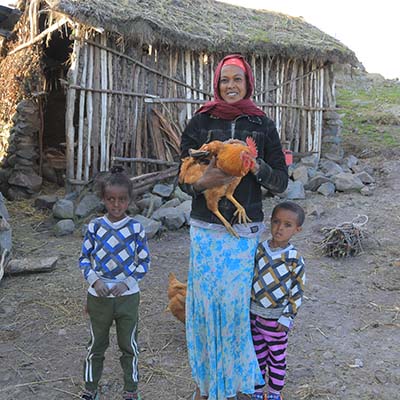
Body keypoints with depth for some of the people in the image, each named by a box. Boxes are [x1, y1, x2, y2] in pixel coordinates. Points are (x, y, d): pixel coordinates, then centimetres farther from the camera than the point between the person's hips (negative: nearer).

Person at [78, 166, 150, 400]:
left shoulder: (136, 228, -7)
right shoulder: (95, 227, -4)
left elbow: (144, 261, -2)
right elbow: (84, 258, 2)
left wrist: (127, 283, -14)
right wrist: (94, 280, -14)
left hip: (128, 296, -1)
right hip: (99, 295, 1)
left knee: (129, 345, 13)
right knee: (96, 345, 16)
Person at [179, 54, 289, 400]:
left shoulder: (262, 125, 4)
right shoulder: (200, 122, 3)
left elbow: (281, 181, 4)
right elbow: (183, 178, 5)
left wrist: (255, 165, -15)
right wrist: (202, 182, -18)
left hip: (245, 231, 0)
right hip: (206, 228, 0)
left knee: (235, 303, 4)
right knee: (205, 300, 4)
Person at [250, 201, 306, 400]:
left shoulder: (294, 258, -16)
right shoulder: (260, 249, -4)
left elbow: (298, 290, -11)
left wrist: (287, 318, -11)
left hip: (275, 317, -4)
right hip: (253, 313, 4)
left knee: (277, 357, 14)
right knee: (257, 355, 18)